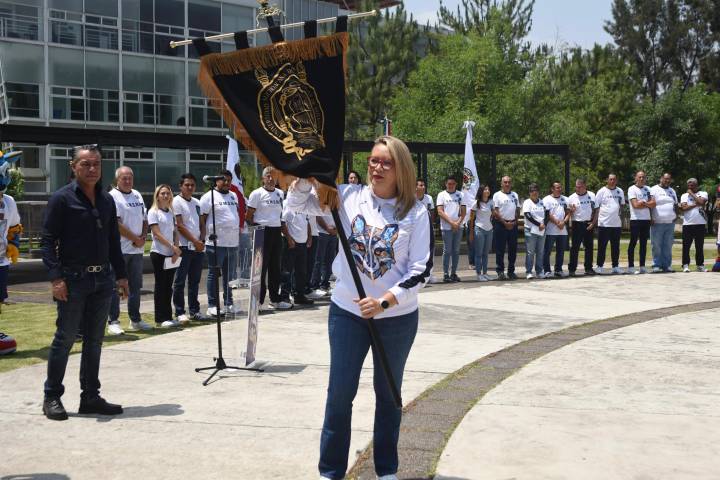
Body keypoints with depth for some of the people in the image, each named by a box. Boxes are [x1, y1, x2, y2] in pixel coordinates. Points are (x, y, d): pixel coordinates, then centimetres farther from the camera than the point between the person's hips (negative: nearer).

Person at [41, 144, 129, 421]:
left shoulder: (107, 200, 13)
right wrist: (56, 278, -17)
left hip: (103, 279, 6)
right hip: (73, 279, -6)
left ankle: (91, 397, 19)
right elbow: (48, 240, -9)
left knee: (94, 340, 10)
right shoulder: (62, 198, -5)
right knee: (65, 338, 0)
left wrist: (121, 275, 13)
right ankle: (52, 397, 12)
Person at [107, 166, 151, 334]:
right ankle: (113, 322, 2)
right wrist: (135, 238, -13)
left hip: (137, 249, 7)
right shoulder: (112, 197, -8)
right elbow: (116, 223, -16)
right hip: (119, 249, -7)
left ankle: (135, 320, 23)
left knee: (135, 286, 13)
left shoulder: (137, 195, 16)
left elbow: (145, 219, 18)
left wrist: (144, 236, 0)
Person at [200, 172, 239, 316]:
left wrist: (239, 231, 17)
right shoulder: (209, 196, -4)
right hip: (216, 243, -6)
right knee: (214, 274, -1)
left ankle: (229, 304, 19)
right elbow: (201, 219, -7)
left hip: (233, 243, 6)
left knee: (229, 275, 11)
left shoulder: (233, 196, 17)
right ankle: (212, 306, 4)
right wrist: (204, 237, -12)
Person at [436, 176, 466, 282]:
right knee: (447, 251, -4)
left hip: (458, 227, 3)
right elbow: (440, 212, -6)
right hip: (446, 227, -3)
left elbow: (463, 211, 8)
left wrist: (458, 222, -8)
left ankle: (453, 273, 13)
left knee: (456, 251, 6)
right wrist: (451, 222, -13)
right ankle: (445, 274, 0)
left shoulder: (460, 195, 10)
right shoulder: (441, 195, 2)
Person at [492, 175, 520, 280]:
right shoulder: (497, 195, 0)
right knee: (500, 249, -3)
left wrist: (514, 221, -1)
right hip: (501, 224, -5)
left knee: (513, 249, 6)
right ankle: (500, 272, 0)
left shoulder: (515, 195, 15)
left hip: (513, 224, 5)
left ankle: (511, 271, 13)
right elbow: (495, 211, -7)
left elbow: (517, 210, 14)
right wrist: (505, 222, -12)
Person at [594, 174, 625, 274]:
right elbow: (596, 206, -2)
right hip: (604, 224, -4)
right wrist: (595, 220, -9)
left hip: (617, 223, 4)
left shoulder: (620, 191, 11)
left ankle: (615, 266, 14)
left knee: (615, 246, 8)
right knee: (602, 246, 1)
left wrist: (620, 214, 11)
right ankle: (600, 266, 6)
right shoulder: (602, 191, -1)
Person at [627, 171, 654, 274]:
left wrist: (643, 202, -9)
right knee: (633, 243, -2)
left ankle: (642, 266, 11)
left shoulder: (647, 189, 14)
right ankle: (631, 266, 1)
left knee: (644, 243, 7)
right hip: (635, 219, -6)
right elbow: (635, 205, -15)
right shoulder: (632, 189, -4)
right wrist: (648, 204, -3)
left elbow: (653, 204, 4)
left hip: (646, 219, 6)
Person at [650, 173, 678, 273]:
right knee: (657, 246, -4)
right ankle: (656, 265, -1)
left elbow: (676, 205, 26)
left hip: (670, 223, 6)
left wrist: (676, 215, 10)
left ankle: (667, 265, 9)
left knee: (668, 246, 5)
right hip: (657, 223, -6)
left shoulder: (672, 191, 18)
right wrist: (651, 219, -13)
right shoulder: (654, 190, -2)